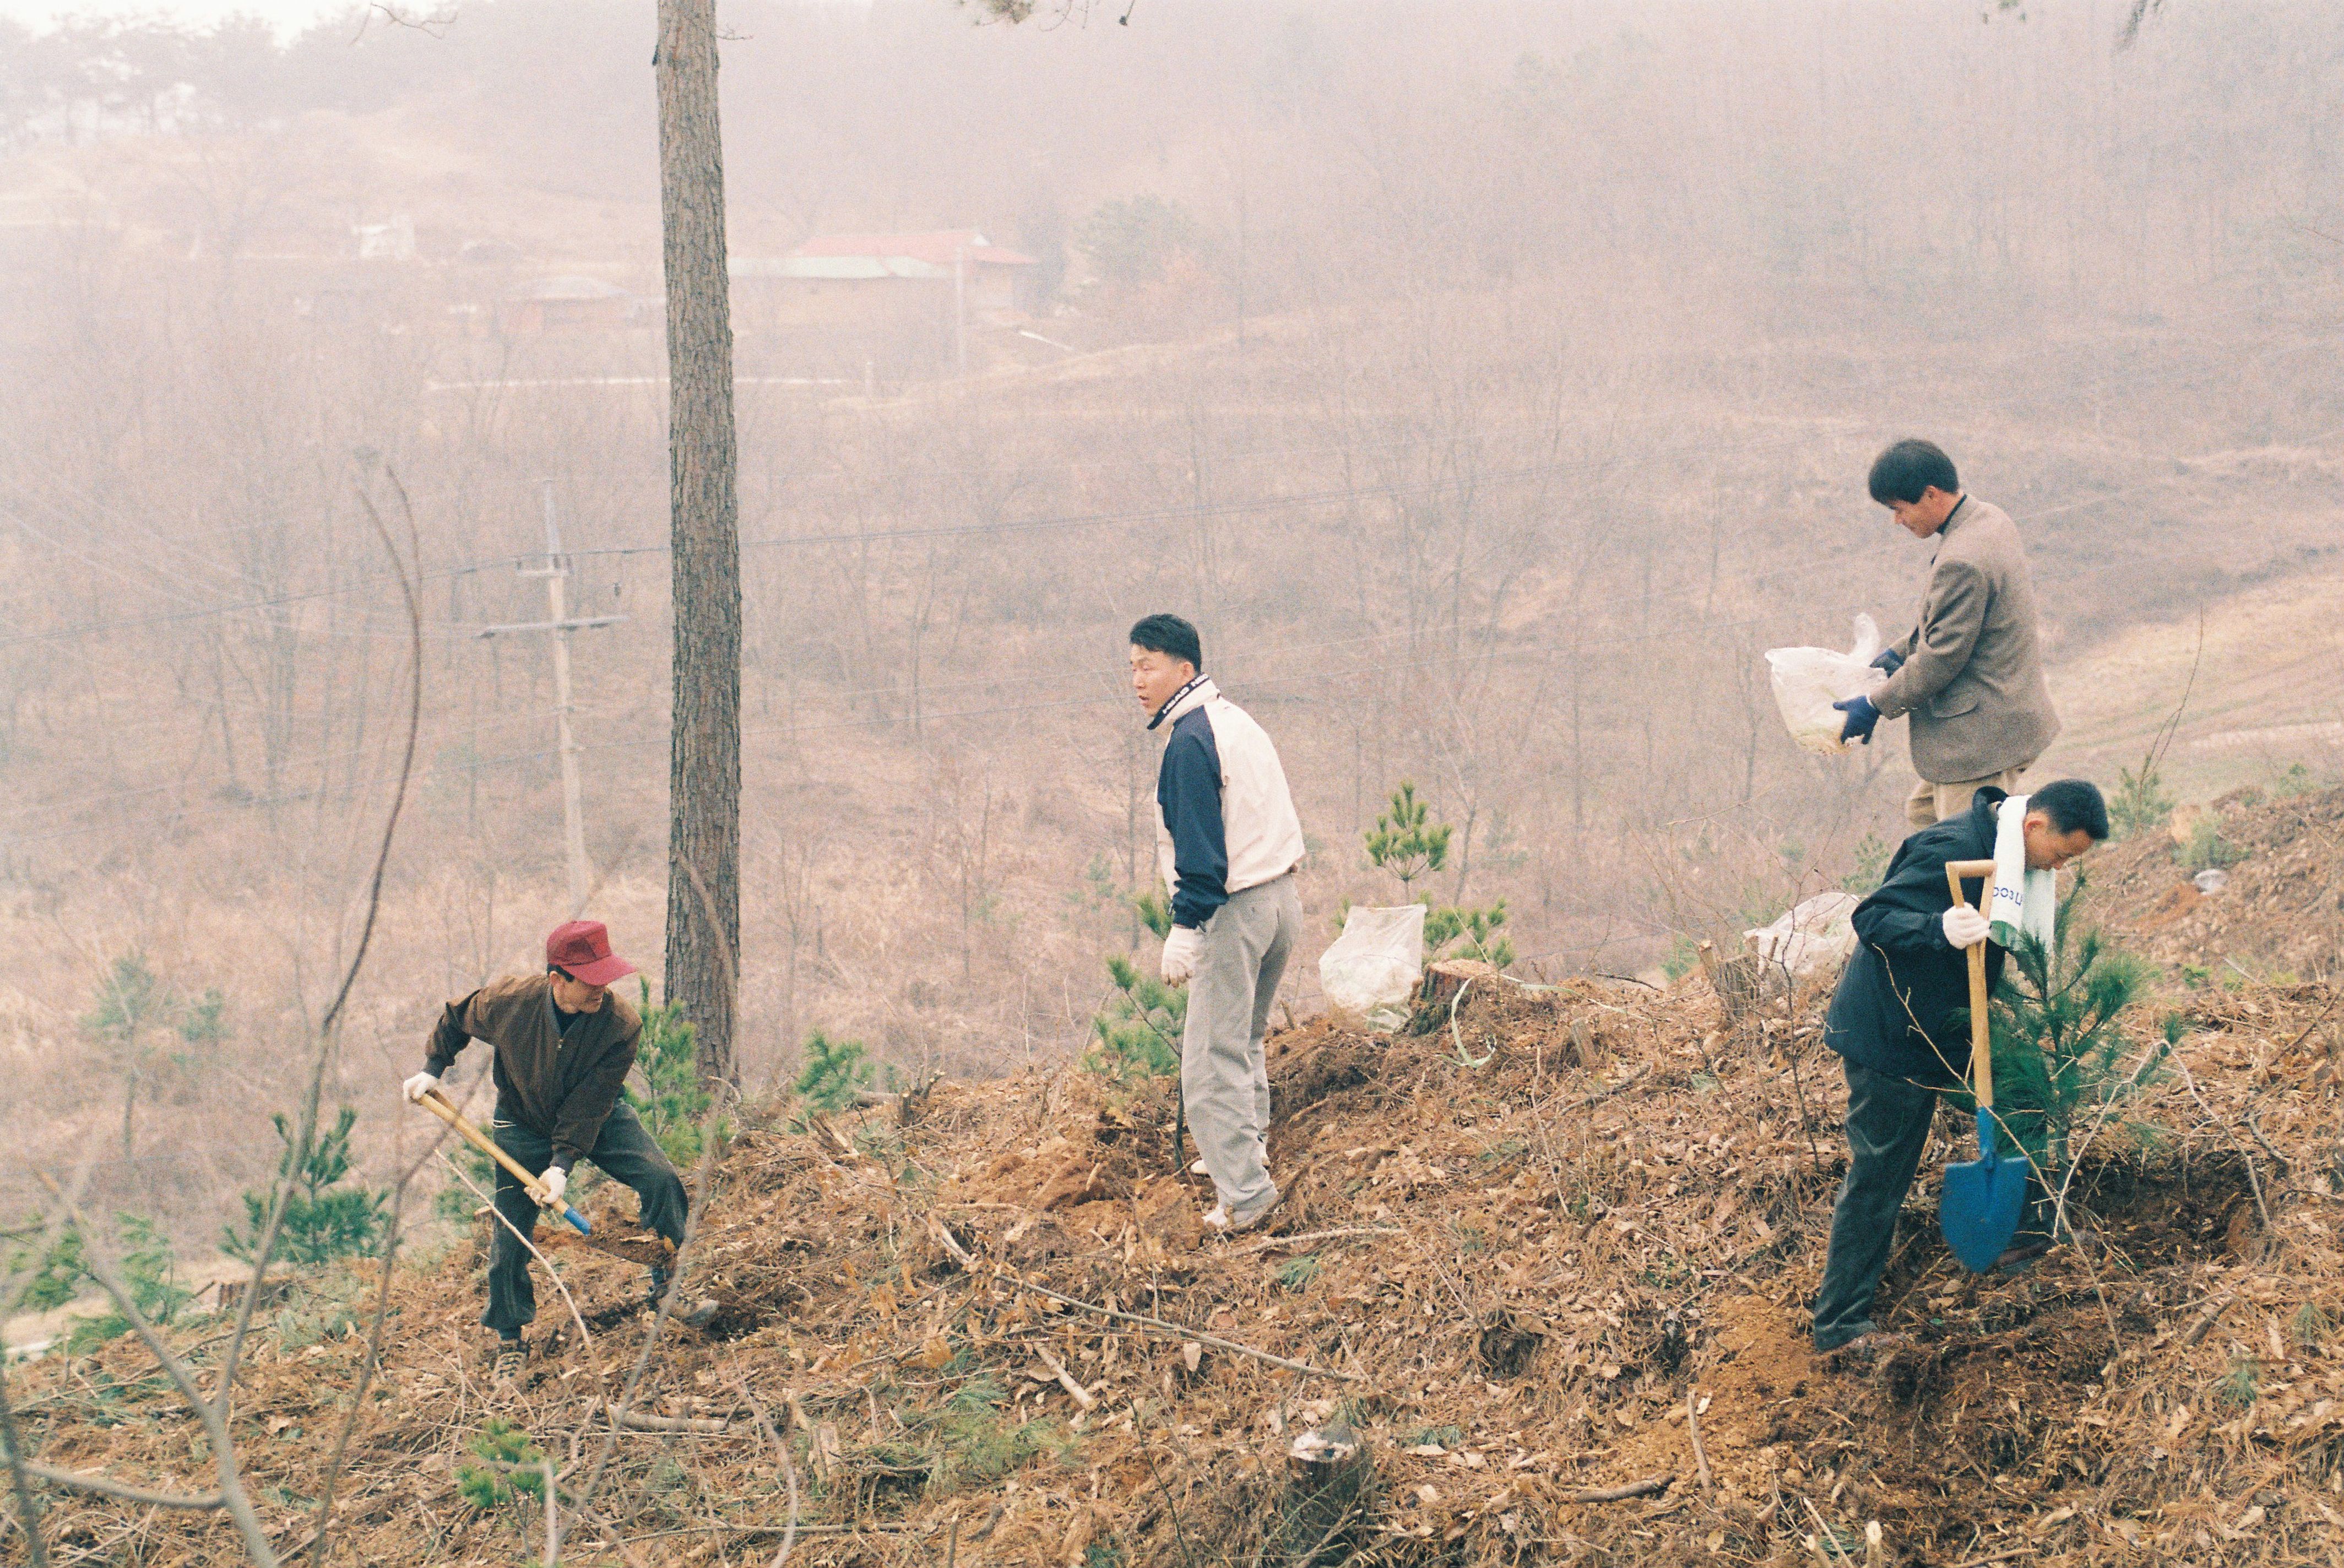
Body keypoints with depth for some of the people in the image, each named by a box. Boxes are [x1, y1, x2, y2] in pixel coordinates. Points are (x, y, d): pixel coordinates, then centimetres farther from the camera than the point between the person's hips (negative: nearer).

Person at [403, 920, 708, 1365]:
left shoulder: (621, 1024, -30)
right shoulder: (508, 1002, -28)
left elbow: (589, 1106, -26)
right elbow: (455, 1020, -3)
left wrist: (563, 1162, -32)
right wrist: (433, 1069, -5)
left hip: (598, 1120, 0)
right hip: (524, 1123, 0)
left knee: (659, 1178, -18)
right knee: (511, 1232, -3)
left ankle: (667, 1285, 1)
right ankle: (508, 1337, 19)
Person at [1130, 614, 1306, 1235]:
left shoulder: (1190, 741, -16)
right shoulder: (1236, 721, 15)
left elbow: (1200, 846, -21)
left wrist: (1185, 928, -20)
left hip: (1234, 909, -10)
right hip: (1283, 897, 10)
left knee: (1212, 1057, -8)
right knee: (1245, 1038, 26)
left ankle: (1244, 1195, -11)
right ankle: (1246, 1147, 39)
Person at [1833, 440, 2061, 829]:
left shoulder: (1961, 563, -27)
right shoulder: (1992, 520, 6)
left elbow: (1941, 658, -20)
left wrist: (1876, 706, -10)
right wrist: (1902, 651, 18)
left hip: (1982, 737, -11)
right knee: (1923, 814, 21)